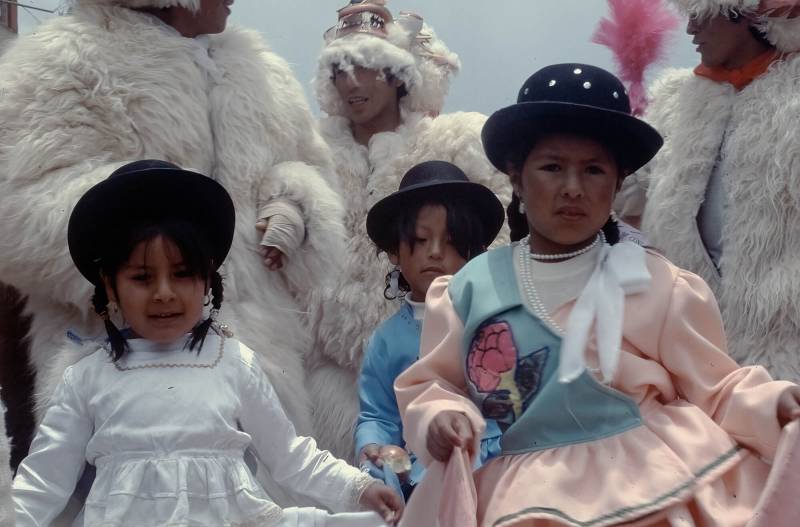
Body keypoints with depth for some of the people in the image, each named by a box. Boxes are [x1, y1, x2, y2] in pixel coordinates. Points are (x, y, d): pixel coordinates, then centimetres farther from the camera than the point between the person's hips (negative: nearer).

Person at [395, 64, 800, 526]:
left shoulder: (656, 284, 0)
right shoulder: (470, 288, 2)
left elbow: (716, 389, 4)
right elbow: (431, 385, 11)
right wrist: (440, 417, -9)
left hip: (657, 481, 0)